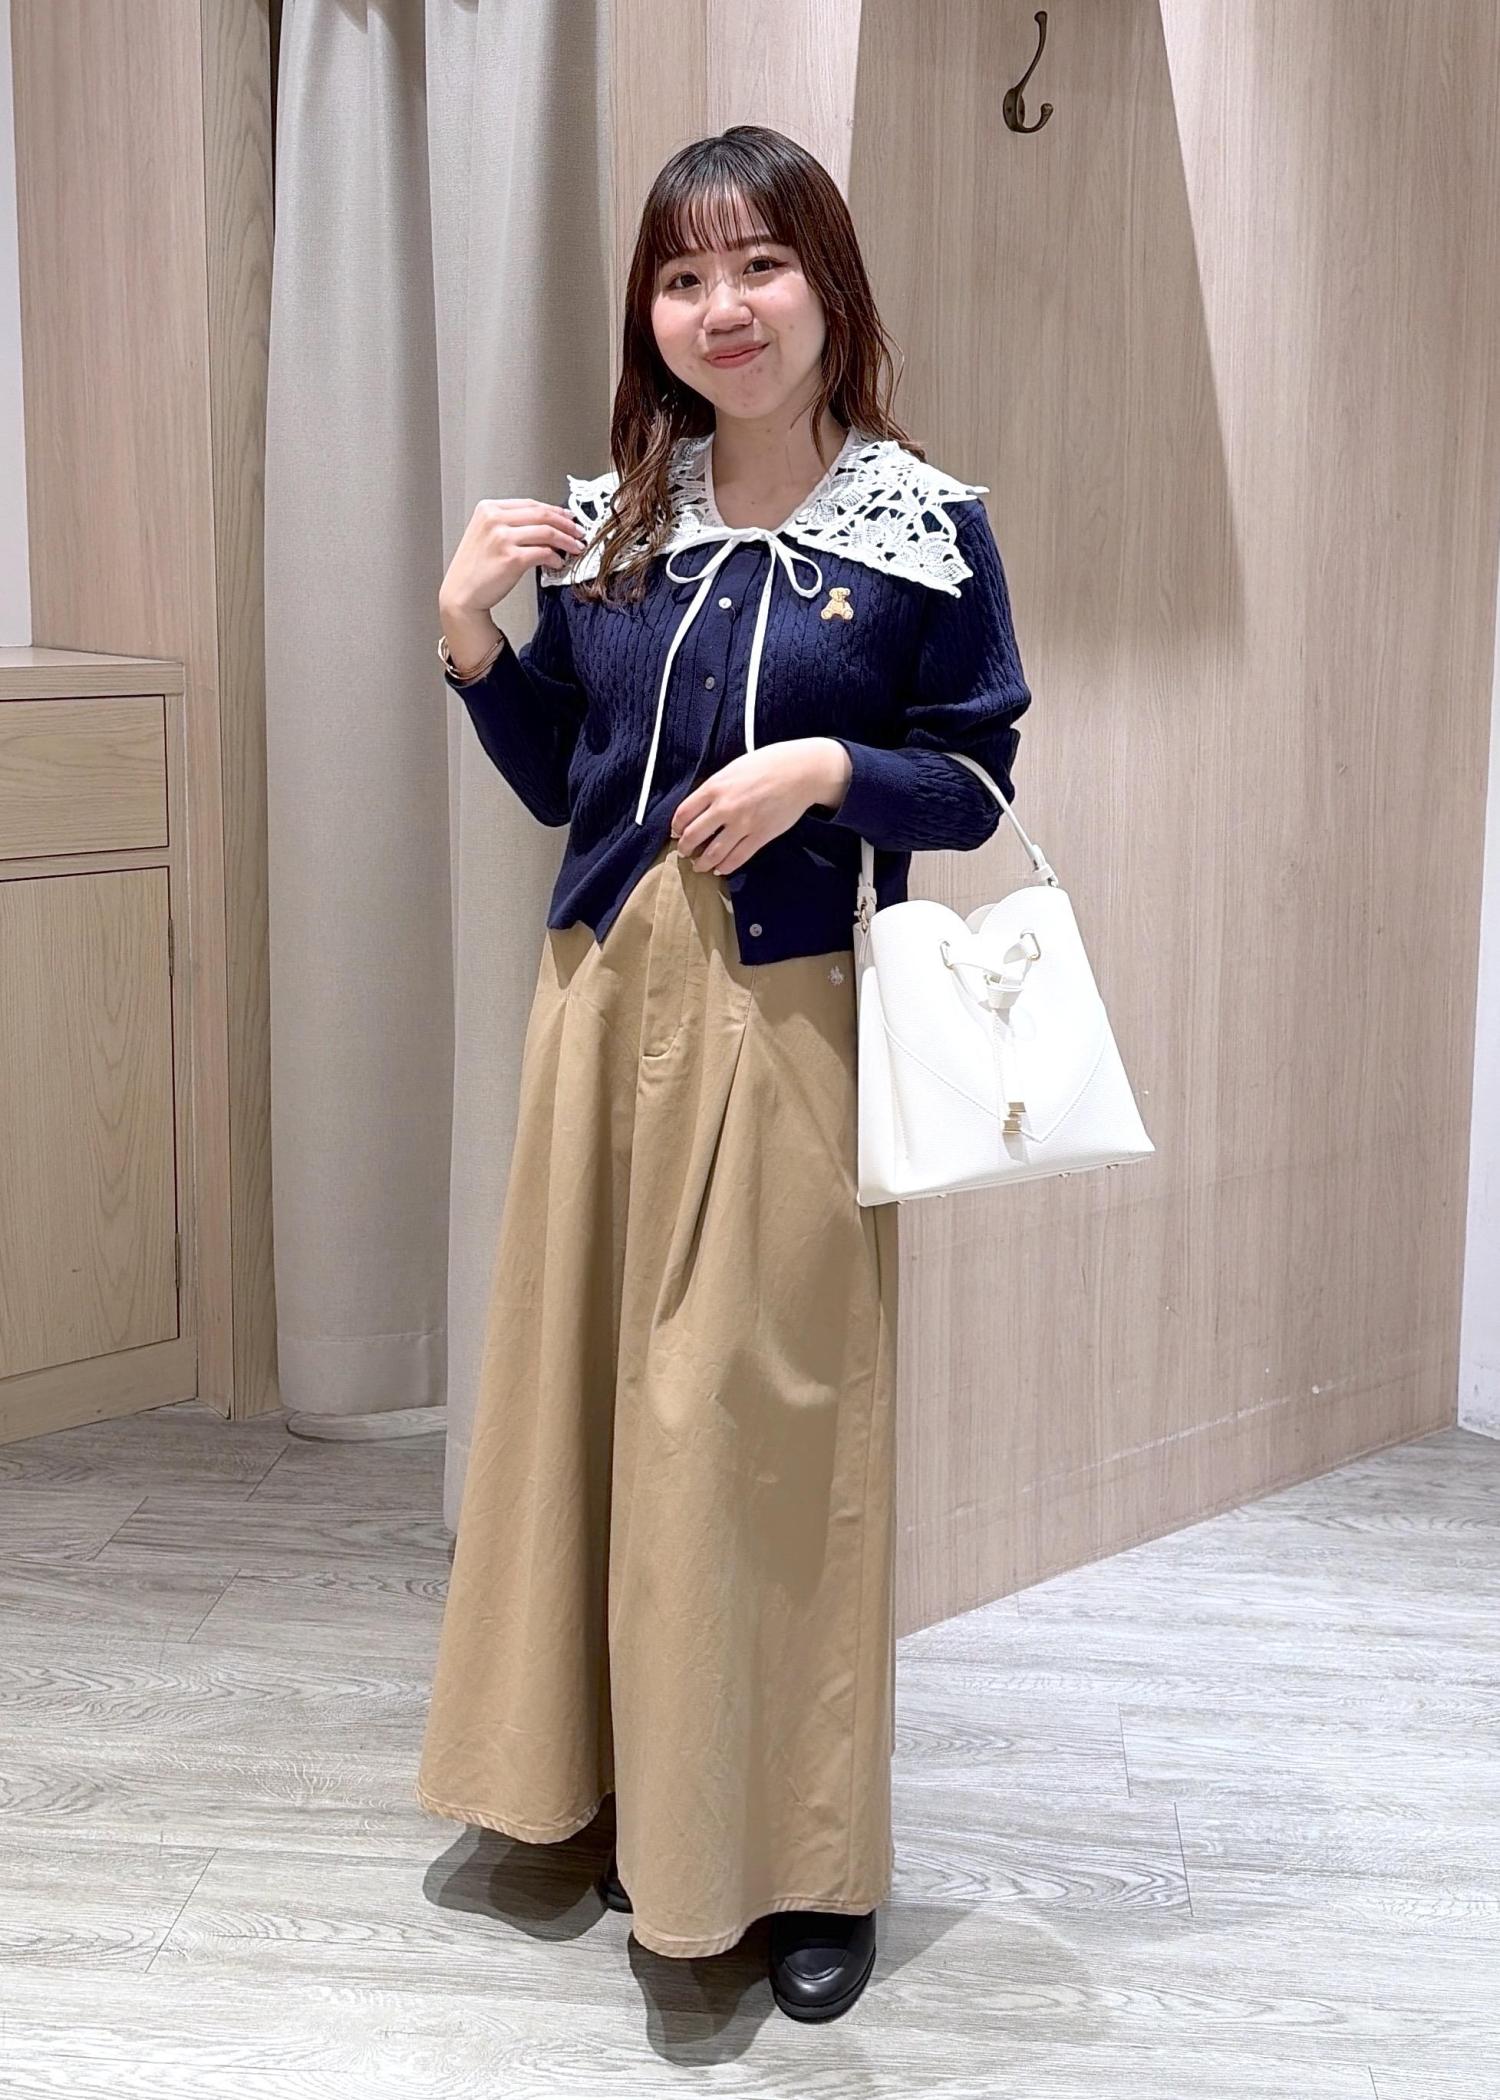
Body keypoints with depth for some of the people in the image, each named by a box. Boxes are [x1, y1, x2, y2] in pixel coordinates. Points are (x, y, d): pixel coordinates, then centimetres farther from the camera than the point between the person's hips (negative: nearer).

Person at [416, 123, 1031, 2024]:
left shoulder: (921, 528, -2)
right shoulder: (608, 523, 9)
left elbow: (975, 785, 0)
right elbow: (556, 781, 14)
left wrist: (831, 768, -17)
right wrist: (473, 638, -1)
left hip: (788, 1025, -4)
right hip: (607, 1002, 4)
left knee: (772, 1422, -1)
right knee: (595, 1391, 10)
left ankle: (807, 1861, 16)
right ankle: (622, 1796, 29)